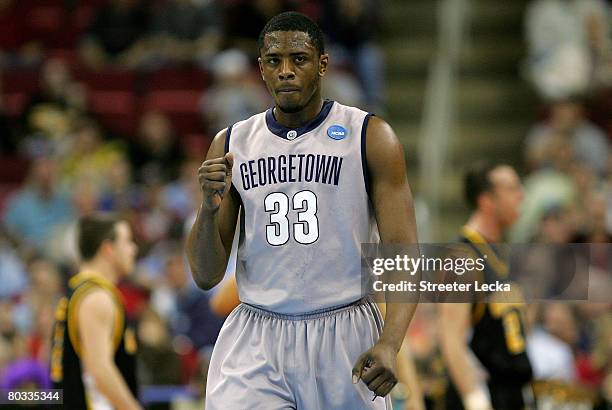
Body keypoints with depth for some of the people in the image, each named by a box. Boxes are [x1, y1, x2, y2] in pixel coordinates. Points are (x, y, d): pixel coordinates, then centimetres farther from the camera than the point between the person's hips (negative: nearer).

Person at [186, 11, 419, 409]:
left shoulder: (371, 137, -1)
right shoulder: (231, 145, 6)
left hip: (346, 336, -1)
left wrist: (389, 345, -23)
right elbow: (207, 276, 6)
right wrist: (210, 209, -13)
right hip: (255, 344, 1)